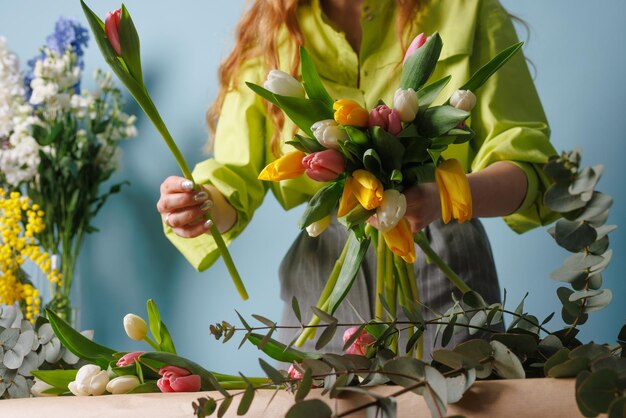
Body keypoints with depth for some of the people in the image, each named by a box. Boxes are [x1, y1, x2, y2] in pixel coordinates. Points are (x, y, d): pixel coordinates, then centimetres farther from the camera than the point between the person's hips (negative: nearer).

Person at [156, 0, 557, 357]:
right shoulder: (268, 35, 3)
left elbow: (529, 167, -10)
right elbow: (236, 183, 2)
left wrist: (442, 198, -31)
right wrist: (203, 206, -23)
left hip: (445, 273, -2)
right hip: (324, 276, 2)